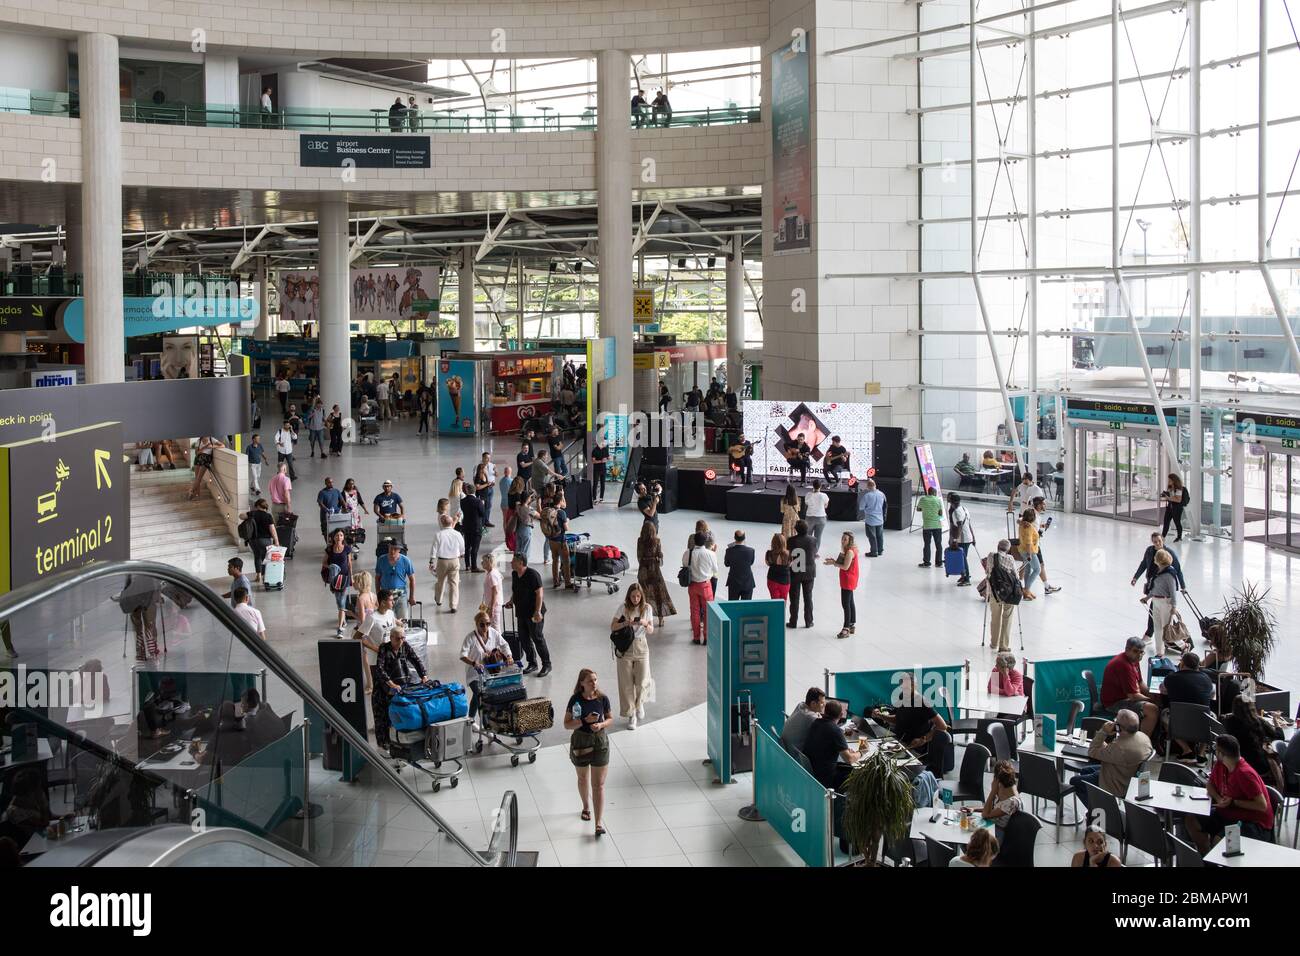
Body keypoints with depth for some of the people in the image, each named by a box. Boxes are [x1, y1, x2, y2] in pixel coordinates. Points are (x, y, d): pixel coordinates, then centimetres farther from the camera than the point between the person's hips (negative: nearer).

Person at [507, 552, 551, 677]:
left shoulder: (532, 575, -19)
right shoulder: (514, 574, 7)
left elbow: (539, 593, -19)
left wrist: (538, 611, -24)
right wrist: (511, 601, 6)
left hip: (534, 614, -8)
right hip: (521, 613, 8)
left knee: (538, 638, -2)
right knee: (524, 639, 11)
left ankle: (546, 664, 9)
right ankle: (532, 663, 24)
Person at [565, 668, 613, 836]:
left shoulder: (602, 699, -7)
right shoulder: (576, 700, -12)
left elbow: (610, 718, 7)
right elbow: (567, 724, -10)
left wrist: (601, 724, -15)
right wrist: (585, 720, -25)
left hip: (600, 741, 0)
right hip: (580, 742, 0)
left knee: (599, 784, -4)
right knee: (583, 779, 21)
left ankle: (599, 822, -6)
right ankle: (586, 807, 47)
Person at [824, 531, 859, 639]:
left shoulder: (850, 552, -20)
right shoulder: (849, 550, 11)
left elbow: (845, 566, -23)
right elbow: (844, 563, 14)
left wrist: (833, 563, -14)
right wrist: (834, 561, 0)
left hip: (848, 580, -11)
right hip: (847, 580, 11)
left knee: (845, 604, -9)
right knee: (850, 603, 18)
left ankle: (846, 628, -7)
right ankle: (852, 625, 28)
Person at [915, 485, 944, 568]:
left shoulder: (923, 499, -4)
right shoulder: (938, 500, -6)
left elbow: (918, 509, 9)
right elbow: (941, 513, -4)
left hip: (927, 525, 0)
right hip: (937, 525, 0)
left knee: (927, 544, 7)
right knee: (938, 545, 9)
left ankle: (926, 562, 10)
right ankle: (939, 563, 13)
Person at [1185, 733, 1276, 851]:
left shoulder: (1245, 774, -25)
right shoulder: (1219, 765, -1)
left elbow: (1262, 806, -25)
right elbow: (1210, 785, 17)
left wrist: (1233, 802, -22)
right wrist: (1218, 799, -5)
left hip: (1254, 823, -9)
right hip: (1229, 814, 9)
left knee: (1218, 840, -32)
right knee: (1191, 820, -1)